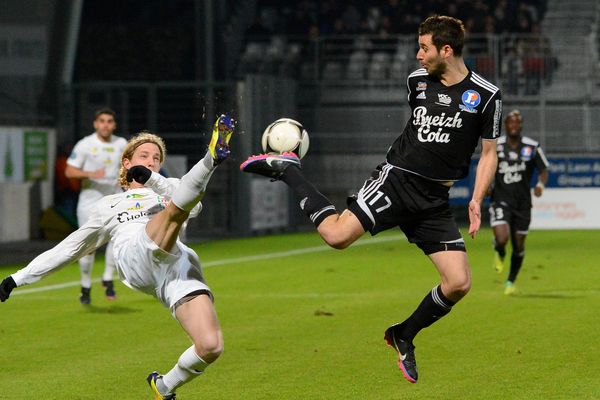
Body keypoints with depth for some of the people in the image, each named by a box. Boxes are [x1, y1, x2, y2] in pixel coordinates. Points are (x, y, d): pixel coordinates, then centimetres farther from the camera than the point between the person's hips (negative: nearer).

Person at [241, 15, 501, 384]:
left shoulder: (486, 96, -3)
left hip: (434, 200, 0)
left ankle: (404, 335, 14)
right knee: (336, 233, -21)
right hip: (397, 178, 0)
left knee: (459, 283, -10)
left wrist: (477, 200, -5)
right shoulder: (417, 80, 5)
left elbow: (489, 152, 4)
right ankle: (287, 169, 3)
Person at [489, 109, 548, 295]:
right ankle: (499, 254, 17)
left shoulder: (532, 147, -2)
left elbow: (543, 170, 4)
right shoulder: (495, 146, -1)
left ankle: (511, 281, 31)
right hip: (501, 201, -1)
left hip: (522, 203, 1)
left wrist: (540, 184, -17)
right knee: (501, 239, -22)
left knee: (518, 245, 8)